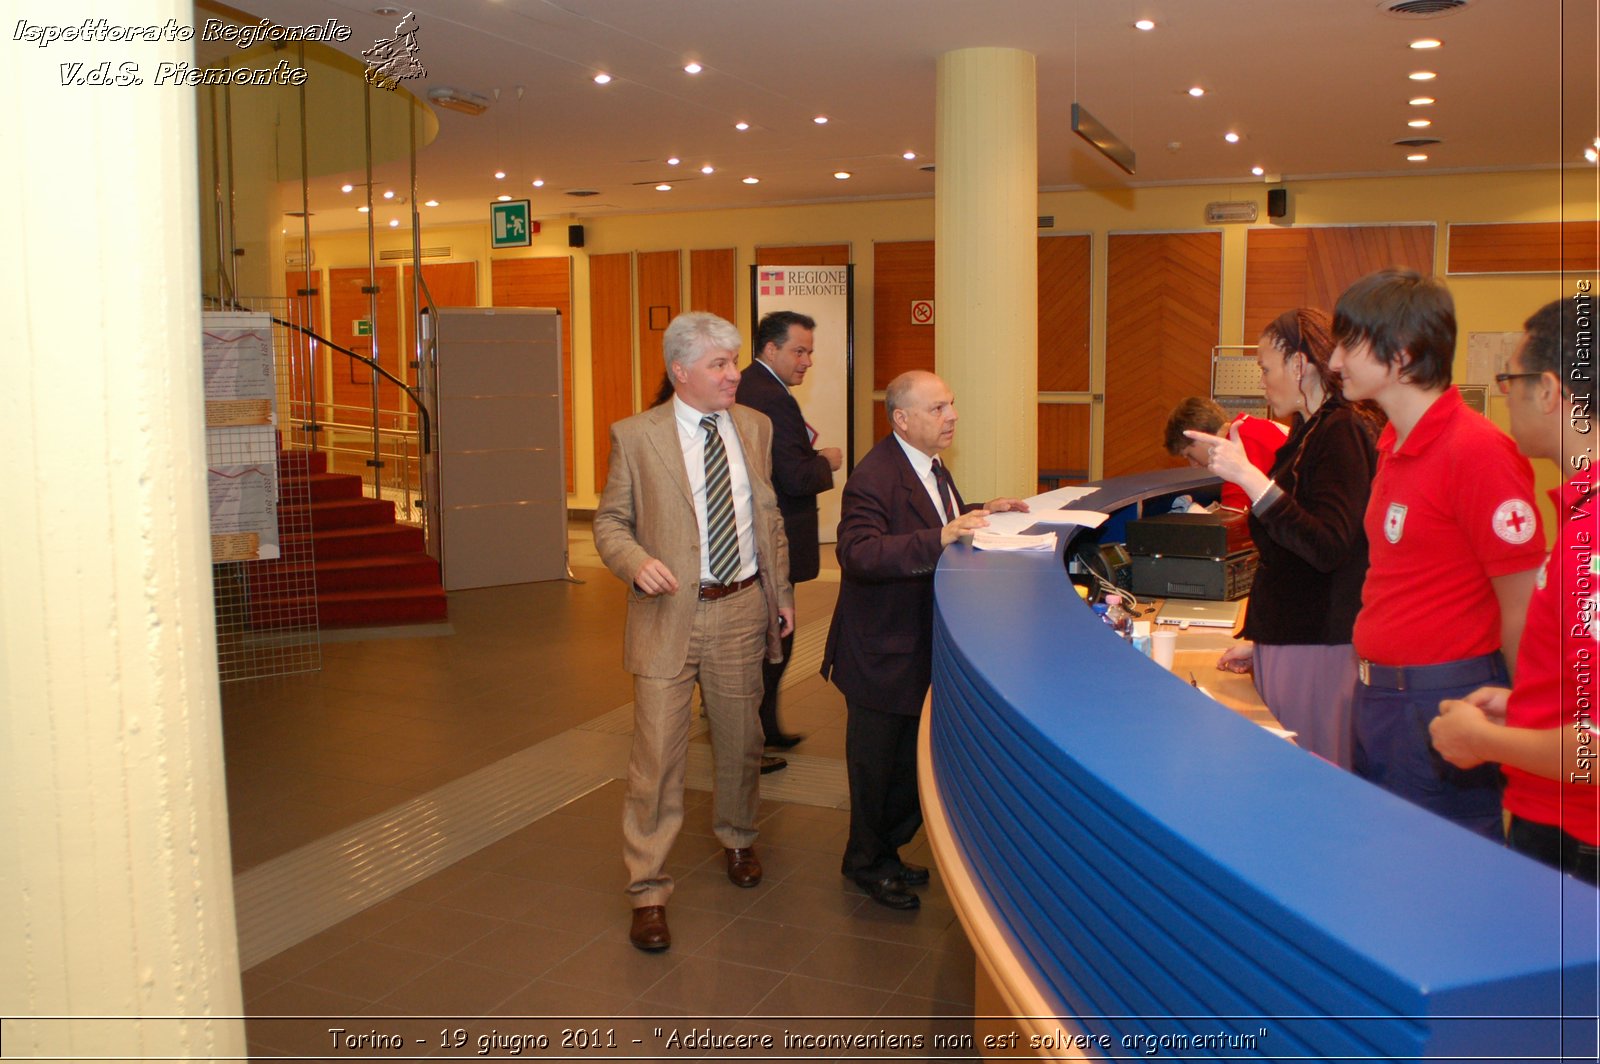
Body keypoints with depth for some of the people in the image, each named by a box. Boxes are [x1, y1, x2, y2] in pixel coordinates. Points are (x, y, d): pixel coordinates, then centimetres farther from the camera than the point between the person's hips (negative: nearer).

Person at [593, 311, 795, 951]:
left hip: (742, 609, 4)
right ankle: (648, 891, 10)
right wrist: (637, 562, -21)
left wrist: (783, 594, 13)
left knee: (739, 741, 18)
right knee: (657, 751, -3)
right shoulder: (636, 436, -6)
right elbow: (609, 521, -1)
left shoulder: (755, 427, 7)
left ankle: (736, 839, 44)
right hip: (670, 612, -4)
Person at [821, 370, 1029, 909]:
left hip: (921, 642, 9)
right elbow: (858, 553, -36)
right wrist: (939, 538, -42)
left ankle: (886, 851, 38)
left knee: (908, 760, 20)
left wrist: (978, 513, 7)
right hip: (882, 651, -9)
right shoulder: (875, 476, -24)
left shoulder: (931, 467, 8)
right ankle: (866, 862, 27)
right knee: (875, 760, 8)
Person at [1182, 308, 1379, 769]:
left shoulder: (1342, 433, -12)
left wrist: (1248, 476, -26)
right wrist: (1257, 642, 19)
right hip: (1286, 640, 9)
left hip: (1319, 650, -9)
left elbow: (1326, 548, -24)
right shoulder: (1309, 433, 16)